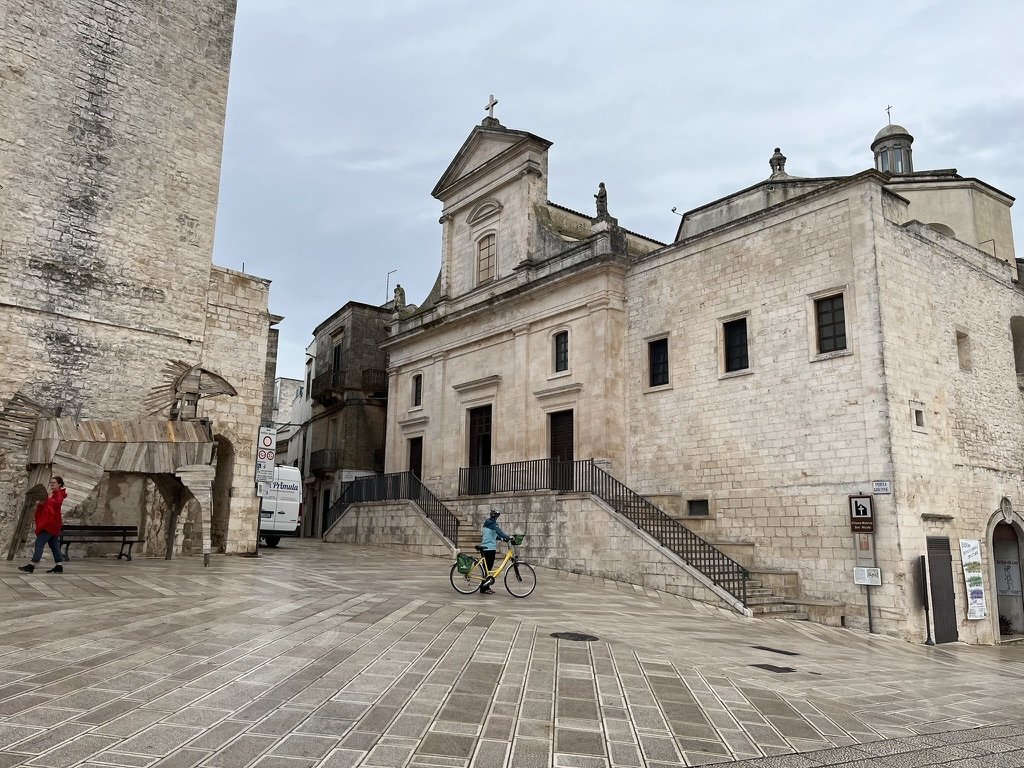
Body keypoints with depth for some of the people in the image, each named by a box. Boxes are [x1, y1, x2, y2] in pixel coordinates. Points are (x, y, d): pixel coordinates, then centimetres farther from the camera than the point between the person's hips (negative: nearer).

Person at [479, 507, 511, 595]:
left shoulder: (487, 523, 19)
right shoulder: (492, 523, -12)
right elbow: (499, 532, -26)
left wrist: (502, 538, 15)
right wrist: (508, 537, -31)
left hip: (485, 547, 10)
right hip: (490, 548, -10)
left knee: (487, 568, 13)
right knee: (488, 568, -7)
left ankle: (486, 587, 18)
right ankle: (484, 589, -5)